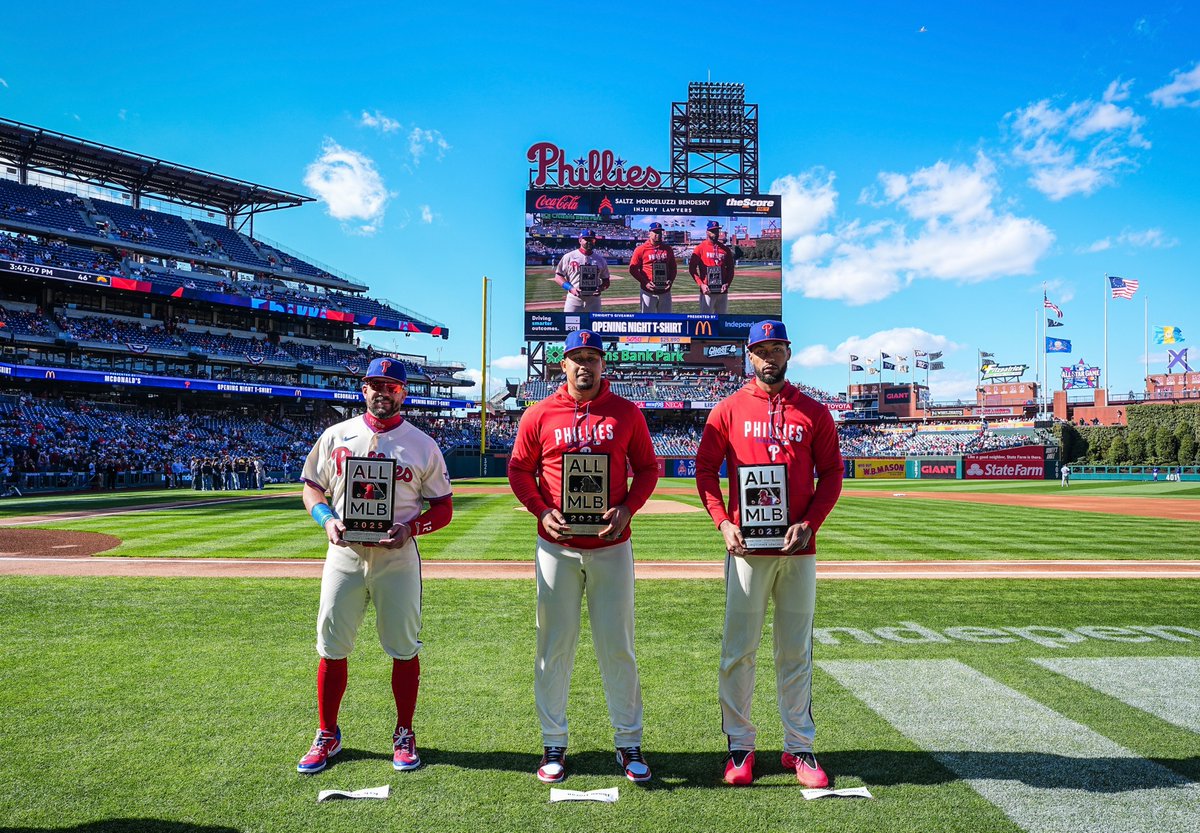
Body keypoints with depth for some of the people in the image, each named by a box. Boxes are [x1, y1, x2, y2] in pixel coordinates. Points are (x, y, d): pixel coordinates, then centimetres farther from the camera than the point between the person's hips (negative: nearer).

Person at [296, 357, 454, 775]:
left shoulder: (422, 445, 2)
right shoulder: (336, 436, 7)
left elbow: (443, 508, 3)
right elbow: (311, 487, 13)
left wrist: (410, 528, -15)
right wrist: (326, 519, -7)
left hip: (397, 557, -1)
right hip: (344, 554, 2)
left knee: (404, 648, 4)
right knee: (331, 647, 7)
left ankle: (404, 735, 21)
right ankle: (327, 736, 24)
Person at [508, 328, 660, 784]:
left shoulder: (626, 412, 3)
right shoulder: (539, 414, 2)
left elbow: (647, 467, 8)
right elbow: (519, 469, 7)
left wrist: (627, 509, -7)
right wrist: (541, 510, -8)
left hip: (611, 545, 0)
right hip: (557, 546, 0)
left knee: (617, 645, 6)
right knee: (554, 645, 6)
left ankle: (629, 743, 19)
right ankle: (553, 743, 20)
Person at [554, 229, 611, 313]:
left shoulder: (600, 260, 9)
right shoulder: (569, 257, 1)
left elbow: (606, 281, 15)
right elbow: (558, 277, 2)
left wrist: (600, 288, -8)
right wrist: (570, 288, -14)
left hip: (593, 299, 3)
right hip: (574, 299, -3)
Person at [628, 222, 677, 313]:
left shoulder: (668, 249, 9)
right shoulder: (641, 249, -3)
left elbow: (673, 268, 16)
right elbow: (633, 269, -3)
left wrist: (671, 280, -1)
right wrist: (645, 282, -12)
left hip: (665, 291, 4)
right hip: (648, 291, -4)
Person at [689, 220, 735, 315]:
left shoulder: (726, 249, 10)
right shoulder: (700, 248, -1)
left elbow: (730, 269, 13)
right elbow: (692, 268, -3)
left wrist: (727, 283, -4)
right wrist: (701, 284, -13)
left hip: (722, 292, 4)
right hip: (707, 291, -4)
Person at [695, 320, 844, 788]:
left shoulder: (814, 412, 6)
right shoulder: (728, 410, 4)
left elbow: (831, 473, 6)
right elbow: (705, 468, 3)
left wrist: (809, 524, -8)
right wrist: (722, 522, -9)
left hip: (798, 549, 1)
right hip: (746, 547, -1)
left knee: (797, 651, 9)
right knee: (738, 648, 3)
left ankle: (799, 747, 21)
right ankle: (740, 745, 16)